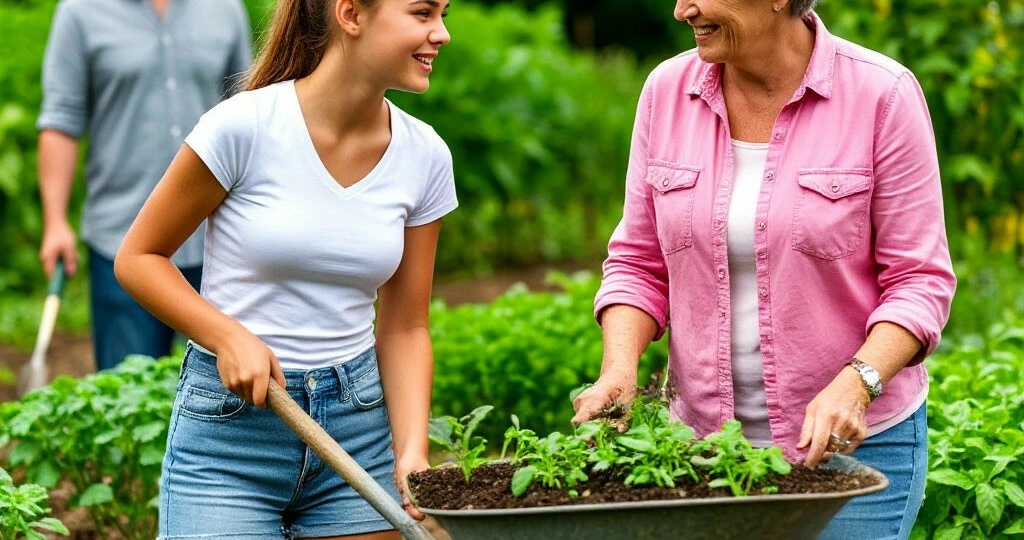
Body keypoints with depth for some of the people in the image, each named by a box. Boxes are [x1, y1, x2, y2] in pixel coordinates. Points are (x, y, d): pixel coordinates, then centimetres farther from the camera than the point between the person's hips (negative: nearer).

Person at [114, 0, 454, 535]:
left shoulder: (424, 155, -1)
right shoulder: (246, 126, -14)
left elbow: (403, 328, 5)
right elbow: (137, 258, -4)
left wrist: (411, 453, -8)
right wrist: (228, 336, -18)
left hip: (358, 421, 4)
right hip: (229, 424, -4)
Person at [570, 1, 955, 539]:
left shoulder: (883, 94, -10)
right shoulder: (666, 90, 1)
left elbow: (919, 281, -9)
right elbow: (639, 264, 6)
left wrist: (856, 384, -24)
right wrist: (619, 368, -11)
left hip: (855, 440, -3)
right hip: (700, 435, 3)